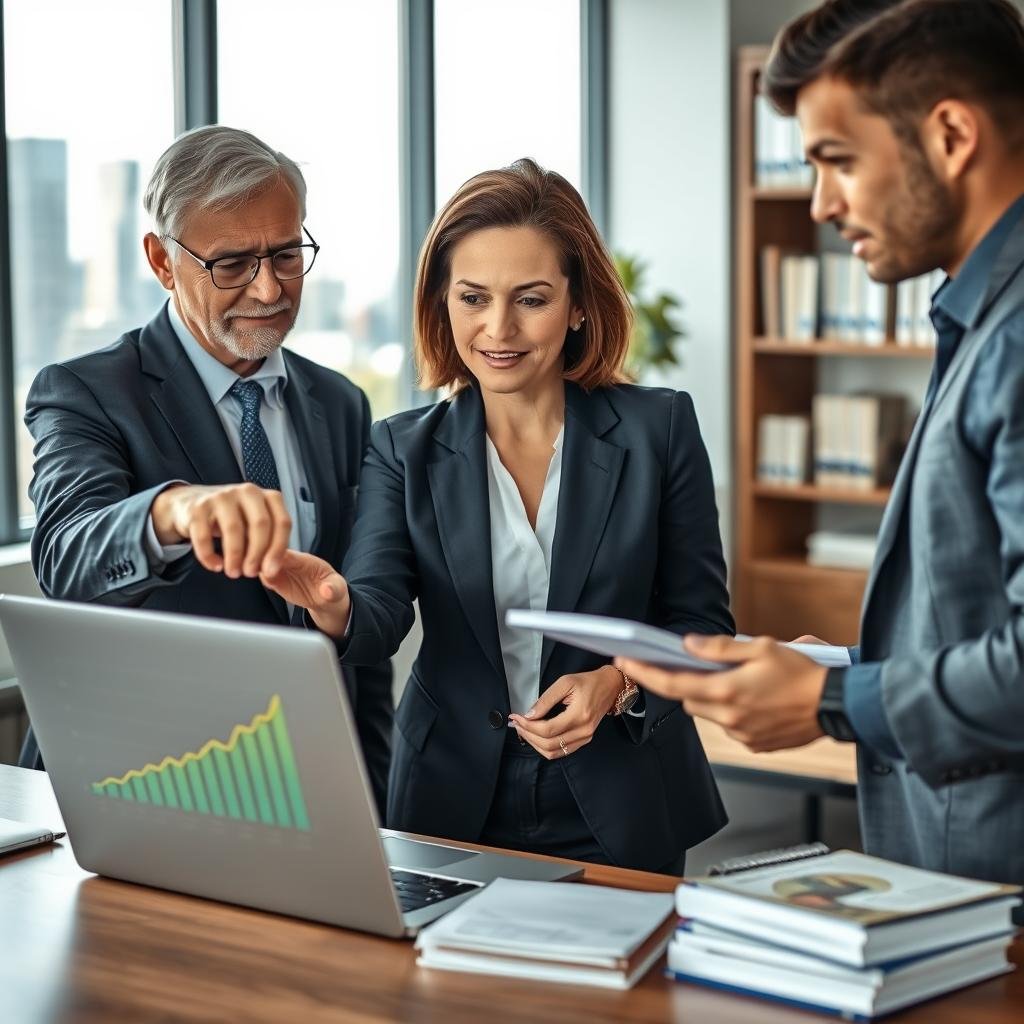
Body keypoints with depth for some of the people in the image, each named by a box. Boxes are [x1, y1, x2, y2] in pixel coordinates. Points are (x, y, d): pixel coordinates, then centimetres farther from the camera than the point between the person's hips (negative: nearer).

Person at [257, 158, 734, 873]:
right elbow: (380, 616, -13)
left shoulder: (660, 428, -4)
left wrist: (618, 683, -18)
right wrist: (337, 608, -35)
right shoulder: (405, 451, 1)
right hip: (452, 810, 1)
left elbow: (701, 623, 0)